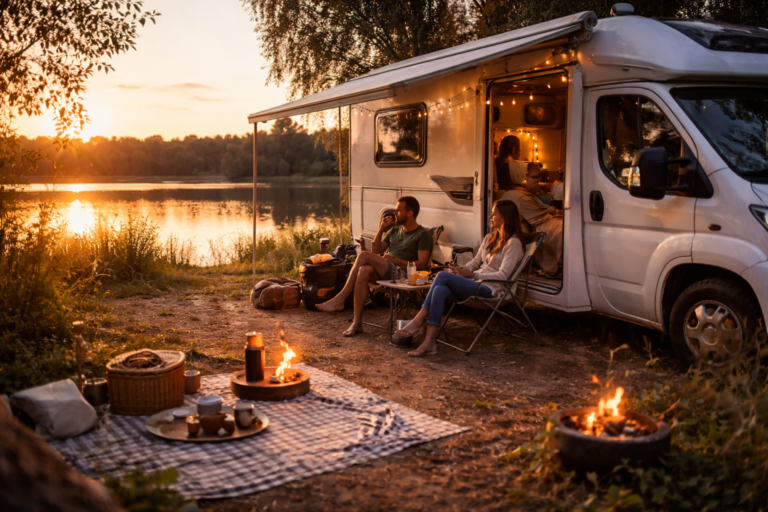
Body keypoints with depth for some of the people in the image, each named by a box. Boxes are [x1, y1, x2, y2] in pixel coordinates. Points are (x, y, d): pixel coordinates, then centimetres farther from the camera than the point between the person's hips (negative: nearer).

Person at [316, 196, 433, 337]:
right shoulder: (395, 230, 26)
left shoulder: (423, 234, 3)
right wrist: (382, 229, 13)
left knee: (364, 255, -24)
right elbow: (376, 250, 24)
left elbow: (423, 264, -9)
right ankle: (357, 323, -32)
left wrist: (397, 261, -20)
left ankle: (340, 299, -19)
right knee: (364, 271, -30)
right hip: (384, 273, 6)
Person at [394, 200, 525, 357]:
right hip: (478, 284, 7)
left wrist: (472, 274, -15)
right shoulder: (489, 238, 23)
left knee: (442, 276, -25)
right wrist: (461, 270, 1)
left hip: (492, 289, -7)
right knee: (440, 290, -26)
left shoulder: (513, 243, -5)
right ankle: (430, 343, -35)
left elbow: (503, 275, -13)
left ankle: (419, 320, -19)